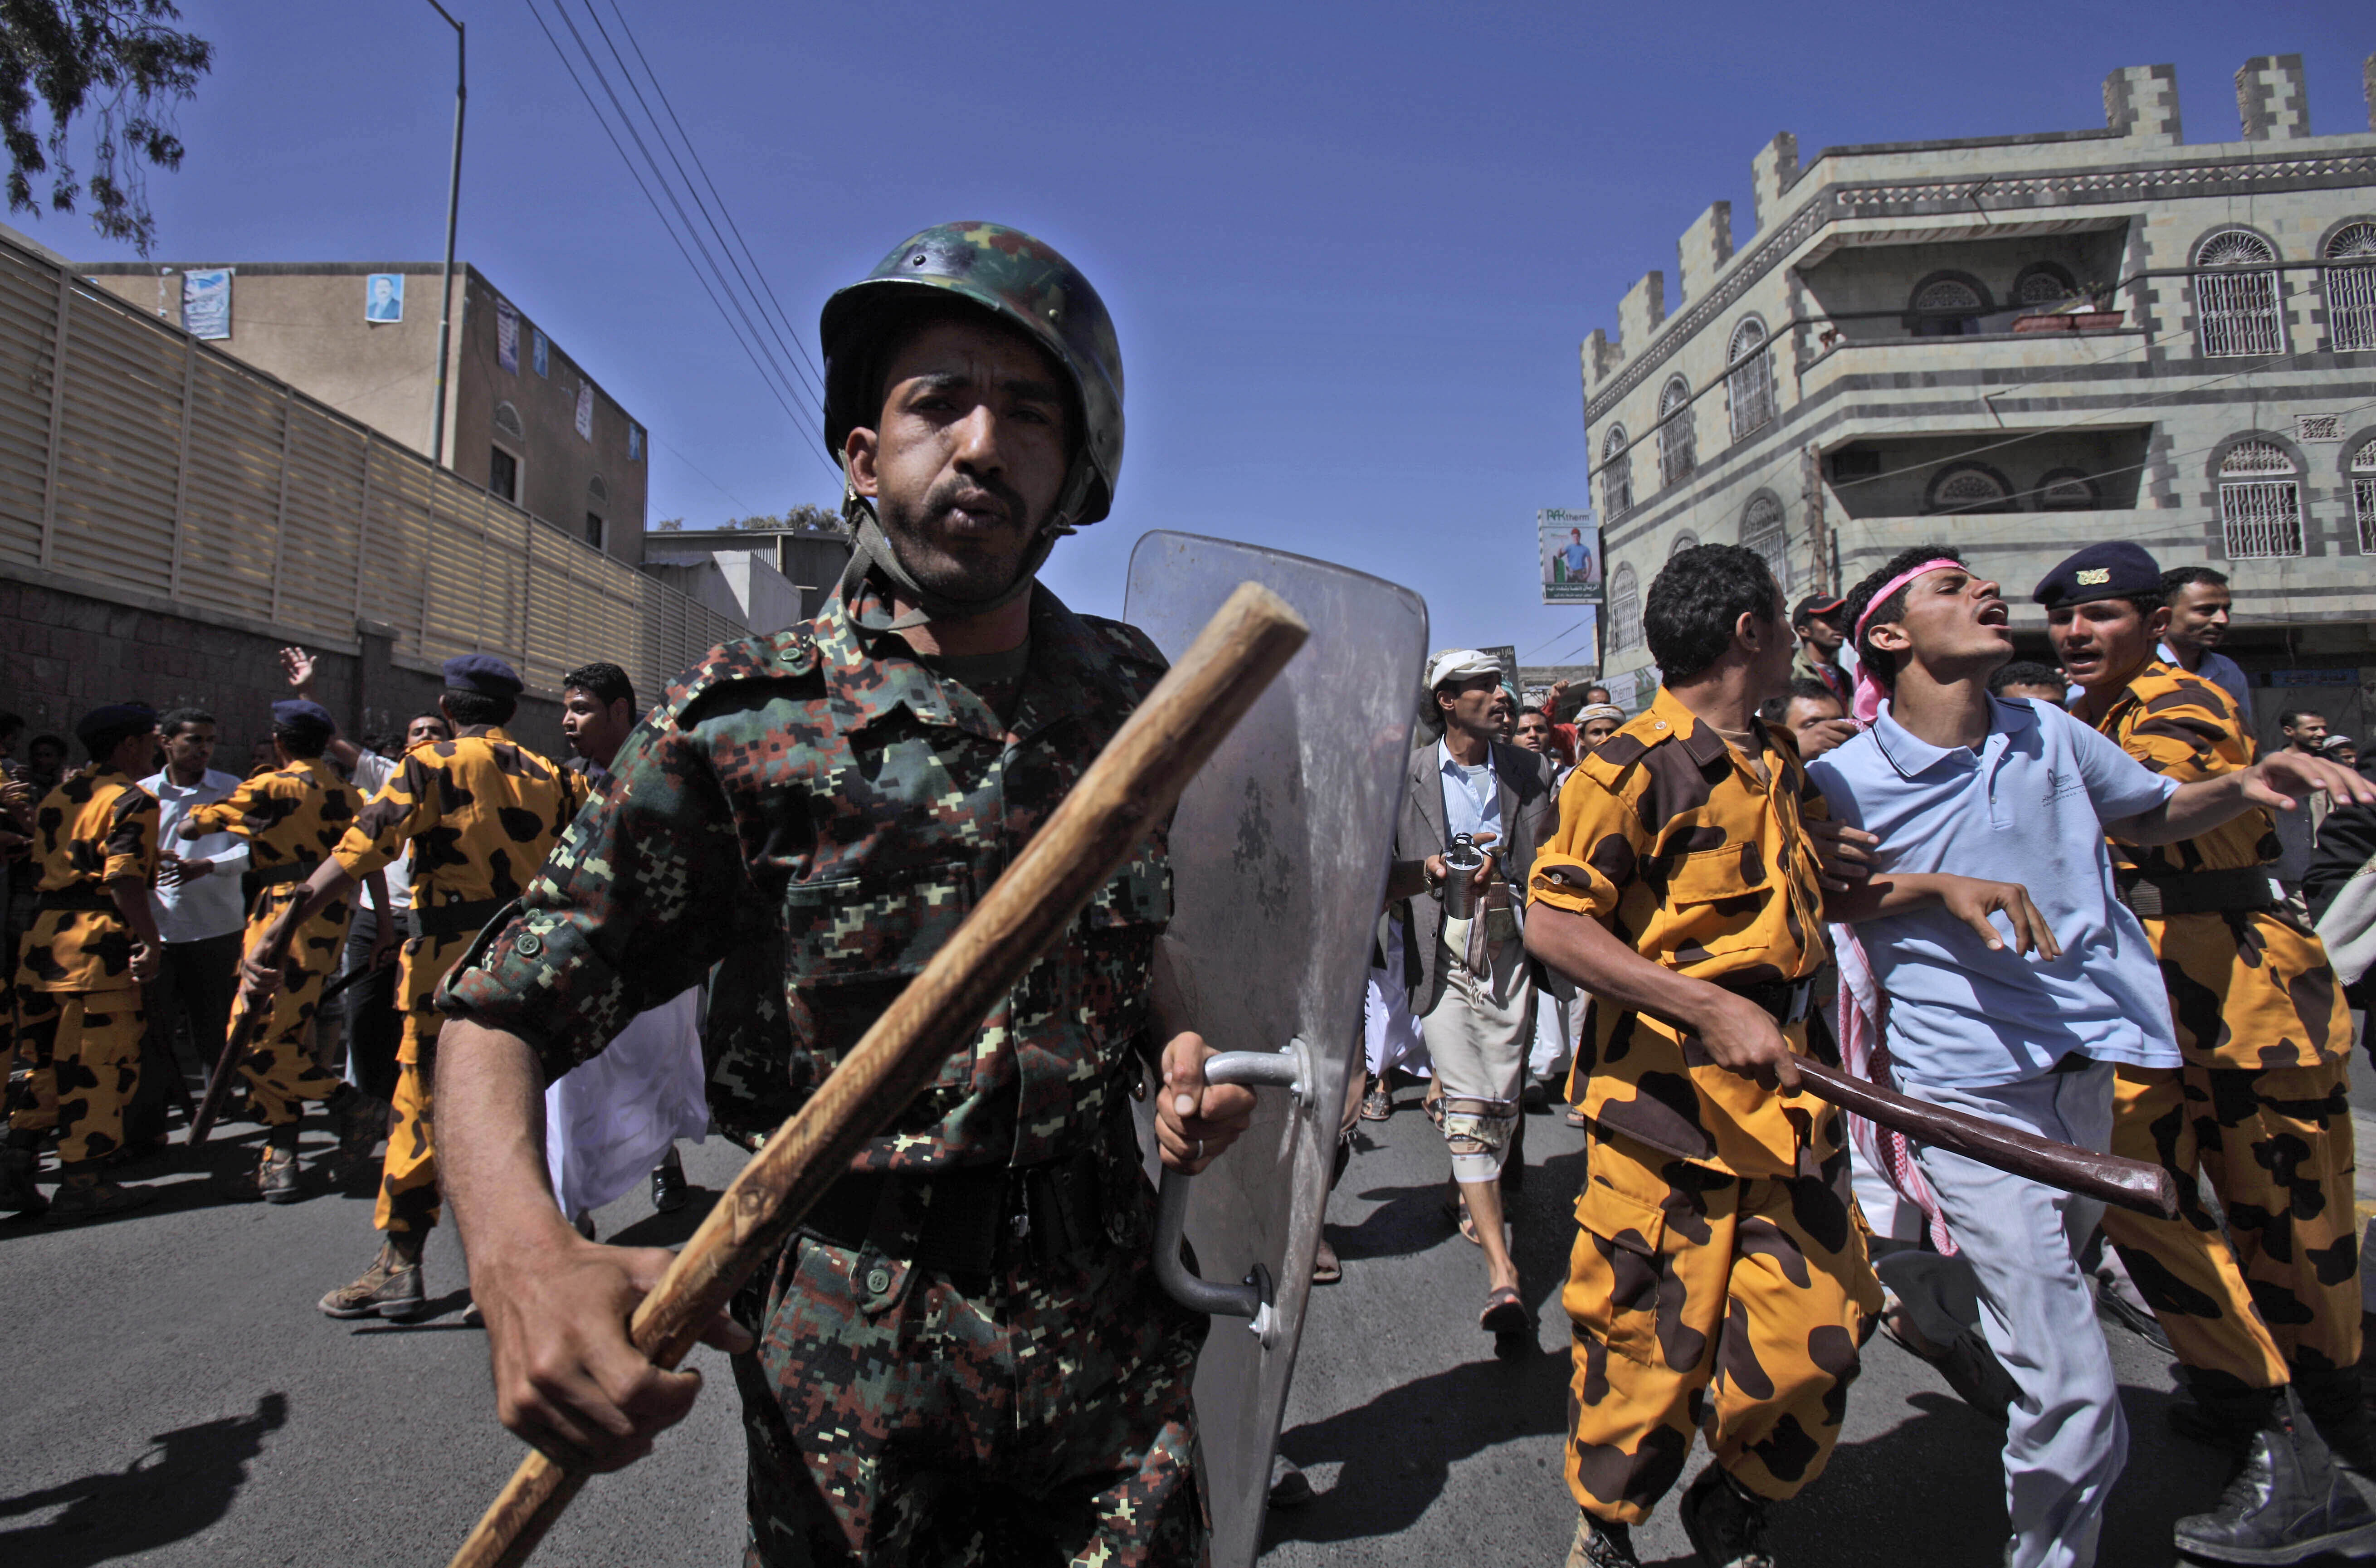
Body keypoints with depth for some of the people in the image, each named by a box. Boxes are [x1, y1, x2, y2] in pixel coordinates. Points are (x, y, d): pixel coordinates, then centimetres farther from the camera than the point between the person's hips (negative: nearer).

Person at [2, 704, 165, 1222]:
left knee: (43, 1059, 18)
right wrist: (149, 940, -19)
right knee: (99, 1065, 0)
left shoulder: (57, 792, 16)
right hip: (99, 943, -8)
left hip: (42, 937, 8)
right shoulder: (130, 799, -10)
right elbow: (123, 878, -20)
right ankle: (78, 1184, 4)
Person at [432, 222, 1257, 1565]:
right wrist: (523, 1254, -31)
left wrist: (1182, 1050, -8)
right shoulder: (745, 725, -11)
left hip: (1108, 1321, 3)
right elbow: (501, 1015, -12)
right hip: (852, 1352, -2)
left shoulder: (1136, 696, 0)